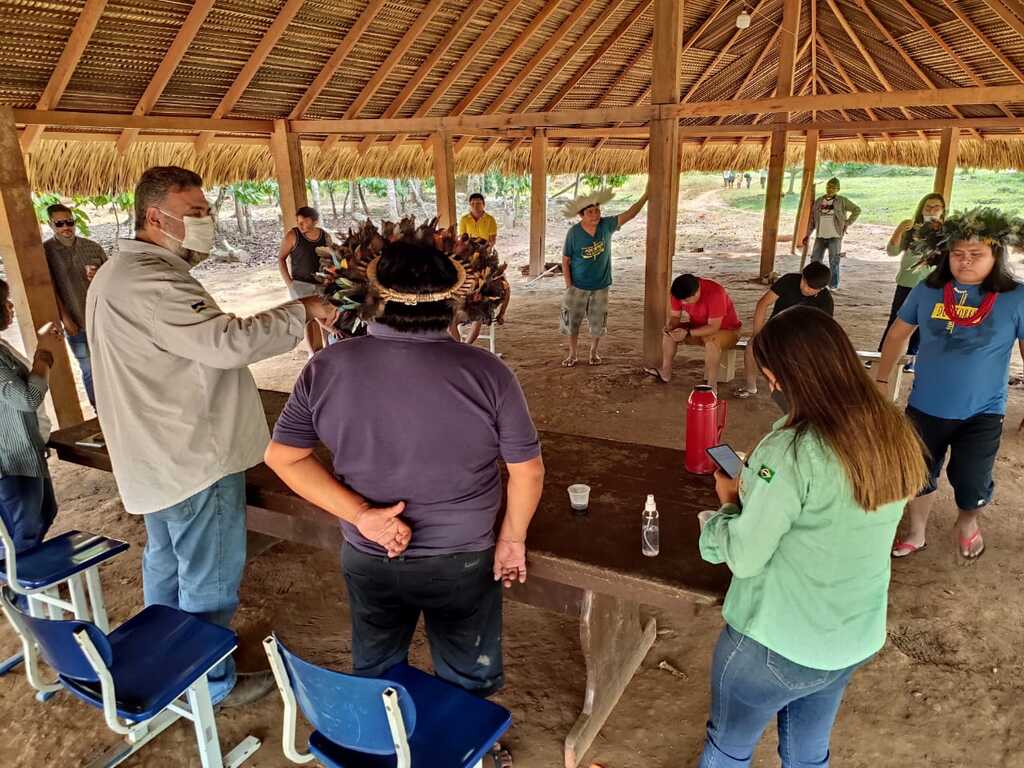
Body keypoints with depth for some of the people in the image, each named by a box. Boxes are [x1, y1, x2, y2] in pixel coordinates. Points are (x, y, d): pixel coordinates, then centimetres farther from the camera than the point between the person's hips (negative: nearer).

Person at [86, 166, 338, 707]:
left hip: (161, 456, 11)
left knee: (167, 562, 25)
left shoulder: (123, 273, 12)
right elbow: (227, 342, -33)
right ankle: (213, 683, 23)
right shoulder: (149, 282, -25)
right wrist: (301, 309, -24)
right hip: (194, 457, -11)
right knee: (209, 578, 5)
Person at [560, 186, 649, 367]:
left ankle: (594, 352, 33)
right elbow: (565, 260, -7)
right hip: (577, 287, -1)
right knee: (572, 322, 7)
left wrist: (645, 196, -23)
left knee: (598, 323, 10)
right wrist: (568, 285, -10)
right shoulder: (573, 232, -13)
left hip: (600, 287, 2)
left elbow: (629, 214, -12)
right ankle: (573, 354, 26)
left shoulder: (606, 225, -8)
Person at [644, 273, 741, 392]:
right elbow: (674, 316, -6)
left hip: (727, 330, -7)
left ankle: (711, 385, -28)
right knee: (669, 333, -5)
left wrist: (687, 333, -40)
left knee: (712, 342, -38)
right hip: (700, 327, 7)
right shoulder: (679, 292, -17)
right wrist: (670, 326, -29)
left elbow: (713, 327, -34)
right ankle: (665, 373, -1)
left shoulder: (714, 293, -35)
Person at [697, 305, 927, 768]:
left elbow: (743, 557, -22)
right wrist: (756, 488, 5)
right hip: (855, 641, 7)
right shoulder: (893, 434, -5)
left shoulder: (792, 452, -29)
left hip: (776, 647, -6)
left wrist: (730, 501, -4)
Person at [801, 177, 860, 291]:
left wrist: (847, 223, -4)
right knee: (815, 260, 2)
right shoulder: (819, 201, 10)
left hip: (835, 236, -3)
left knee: (834, 262, -2)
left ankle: (834, 285, 7)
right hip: (820, 236, 4)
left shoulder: (842, 201, 0)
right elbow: (812, 219, 12)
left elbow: (857, 210, 3)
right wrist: (808, 235, 8)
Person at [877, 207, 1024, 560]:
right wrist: (881, 380, 6)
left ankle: (967, 522, 44)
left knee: (972, 486, 8)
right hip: (925, 408, 2)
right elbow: (899, 333, 7)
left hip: (981, 414, -2)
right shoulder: (928, 290, -5)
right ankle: (916, 534, 41)